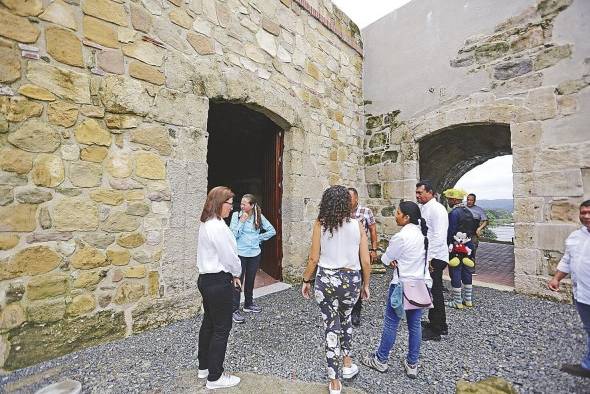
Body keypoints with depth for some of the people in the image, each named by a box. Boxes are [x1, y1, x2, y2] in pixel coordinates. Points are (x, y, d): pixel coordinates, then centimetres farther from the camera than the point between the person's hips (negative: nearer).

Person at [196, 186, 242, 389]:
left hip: (206, 279, 10)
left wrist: (231, 274, 9)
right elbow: (229, 256, -18)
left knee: (209, 323, 22)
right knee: (221, 328, 5)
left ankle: (203, 367, 39)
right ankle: (215, 377, 21)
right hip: (218, 282, -10)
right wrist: (236, 274, 2)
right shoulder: (218, 227, -24)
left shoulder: (206, 224, 7)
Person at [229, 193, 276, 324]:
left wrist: (259, 238, 0)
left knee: (250, 280, 17)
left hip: (255, 254, 3)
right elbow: (234, 234, -14)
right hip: (240, 253, -3)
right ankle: (234, 310, 10)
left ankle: (248, 304, 35)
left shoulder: (259, 217, -1)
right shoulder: (236, 215, -8)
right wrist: (242, 221, -19)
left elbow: (272, 231, 5)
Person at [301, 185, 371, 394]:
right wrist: (365, 284, 12)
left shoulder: (320, 224, -7)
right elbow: (366, 262, -2)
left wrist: (306, 280, 8)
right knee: (345, 319, 29)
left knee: (331, 326, 12)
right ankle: (347, 365, 44)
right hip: (351, 280, 2)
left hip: (326, 279, -2)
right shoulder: (357, 225, -4)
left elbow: (313, 259, -6)